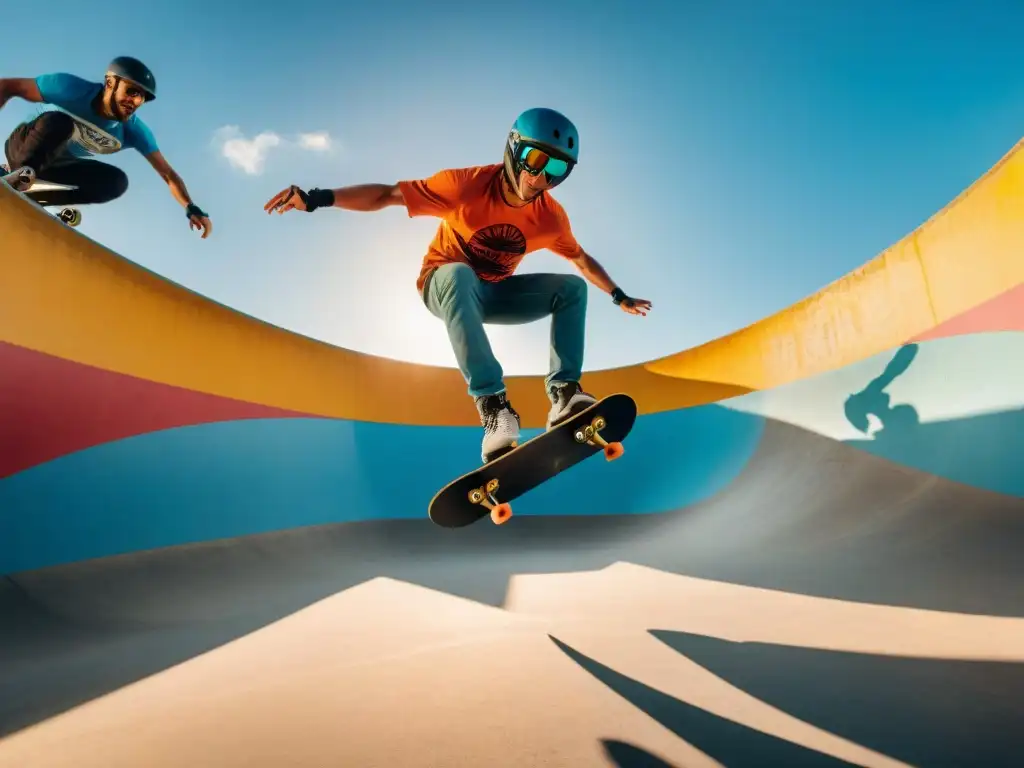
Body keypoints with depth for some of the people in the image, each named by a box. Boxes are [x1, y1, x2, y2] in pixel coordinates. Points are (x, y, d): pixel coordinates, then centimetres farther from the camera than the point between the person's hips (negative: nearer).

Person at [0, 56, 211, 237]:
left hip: (55, 165, 5)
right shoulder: (74, 89, -27)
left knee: (117, 181, -20)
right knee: (57, 120, -33)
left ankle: (31, 197, -16)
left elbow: (168, 174, -20)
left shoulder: (135, 131, -18)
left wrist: (191, 208, -38)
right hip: (23, 148, -5)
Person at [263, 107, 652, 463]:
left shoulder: (551, 217, -11)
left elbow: (582, 260, 7)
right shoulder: (468, 185, -23)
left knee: (572, 287, -11)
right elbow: (387, 194, -22)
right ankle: (492, 403, -45)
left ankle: (563, 392, -20)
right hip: (445, 285, -4)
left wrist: (619, 296, 15)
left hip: (494, 295, 4)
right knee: (458, 274, -40)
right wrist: (317, 198, -32)